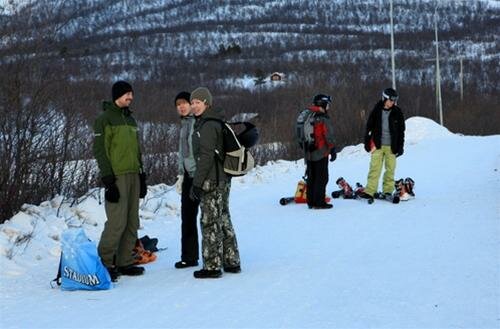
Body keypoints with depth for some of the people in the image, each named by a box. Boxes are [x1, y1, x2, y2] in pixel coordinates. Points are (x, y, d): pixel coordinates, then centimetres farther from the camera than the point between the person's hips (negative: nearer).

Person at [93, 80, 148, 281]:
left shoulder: (130, 119, 19)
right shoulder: (105, 119, -5)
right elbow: (100, 151, -11)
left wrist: (142, 176, 18)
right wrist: (108, 180, -17)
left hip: (133, 175, 8)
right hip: (117, 176, -8)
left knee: (131, 223, 6)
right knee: (117, 222, -12)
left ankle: (125, 262, 12)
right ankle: (105, 262, -2)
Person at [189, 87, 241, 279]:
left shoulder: (208, 125, -16)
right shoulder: (215, 122, 16)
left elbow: (206, 156, -20)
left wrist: (197, 183, -18)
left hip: (211, 181, -10)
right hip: (223, 179, 10)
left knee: (210, 222, -4)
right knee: (223, 219, 15)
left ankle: (212, 266, 2)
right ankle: (232, 262, 23)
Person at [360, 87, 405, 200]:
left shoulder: (397, 112, 2)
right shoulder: (377, 111, 1)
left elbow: (401, 131, 5)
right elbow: (369, 127, 8)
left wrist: (400, 147, 1)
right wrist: (367, 142, 4)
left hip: (391, 146, 1)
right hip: (377, 145, -1)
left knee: (390, 169, 3)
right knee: (374, 168, -6)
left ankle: (388, 191, 11)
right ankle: (369, 191, -9)